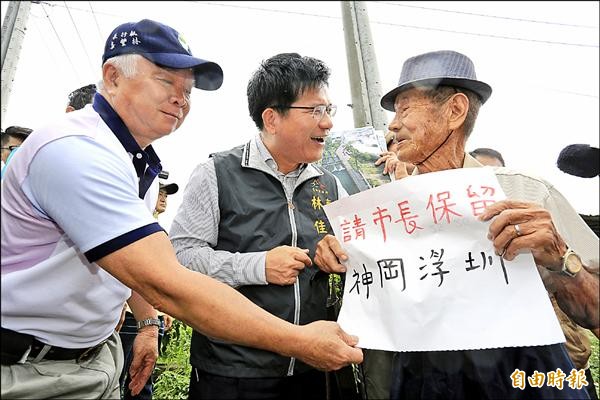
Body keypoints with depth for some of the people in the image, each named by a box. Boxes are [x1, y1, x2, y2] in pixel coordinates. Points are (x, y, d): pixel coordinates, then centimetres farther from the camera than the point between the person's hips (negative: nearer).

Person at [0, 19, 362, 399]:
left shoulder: (141, 162, 3)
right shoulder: (77, 151, -28)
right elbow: (165, 284, -36)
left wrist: (148, 325, 9)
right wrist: (298, 341, -33)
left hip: (95, 351, 8)